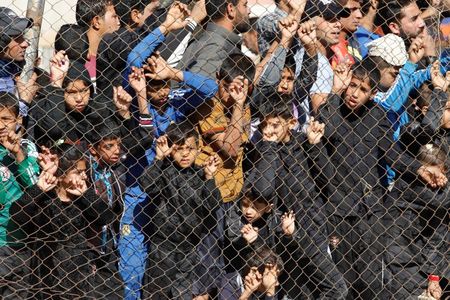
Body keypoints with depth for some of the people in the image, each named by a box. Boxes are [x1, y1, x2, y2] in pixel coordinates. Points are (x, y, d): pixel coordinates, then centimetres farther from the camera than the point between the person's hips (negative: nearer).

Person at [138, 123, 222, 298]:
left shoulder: (199, 175, 2)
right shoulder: (164, 171, -8)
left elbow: (212, 206, -4)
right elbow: (146, 185, -26)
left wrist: (209, 178, -14)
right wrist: (159, 157, -27)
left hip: (190, 247, 3)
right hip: (163, 246, -3)